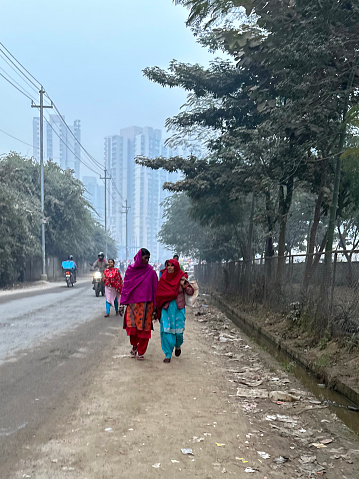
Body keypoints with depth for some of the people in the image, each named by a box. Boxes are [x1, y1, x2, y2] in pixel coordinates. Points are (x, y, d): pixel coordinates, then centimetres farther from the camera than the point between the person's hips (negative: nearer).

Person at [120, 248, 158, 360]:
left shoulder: (151, 271, 0)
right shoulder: (130, 270, 3)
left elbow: (155, 289, 2)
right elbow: (125, 287, 8)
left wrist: (154, 308, 0)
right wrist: (123, 303, 6)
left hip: (146, 305, -1)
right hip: (132, 304, 1)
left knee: (144, 329, 1)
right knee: (132, 326, -2)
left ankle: (141, 351, 16)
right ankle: (134, 346, 25)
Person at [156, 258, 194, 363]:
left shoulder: (181, 278, -1)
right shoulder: (163, 278, 4)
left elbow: (191, 292, 1)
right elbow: (159, 294, 10)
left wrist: (184, 285, -14)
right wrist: (158, 309, 6)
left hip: (179, 308, -1)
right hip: (166, 308, 1)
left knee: (178, 330, 0)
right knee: (166, 330, -5)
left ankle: (178, 346, 33)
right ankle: (168, 354, 4)